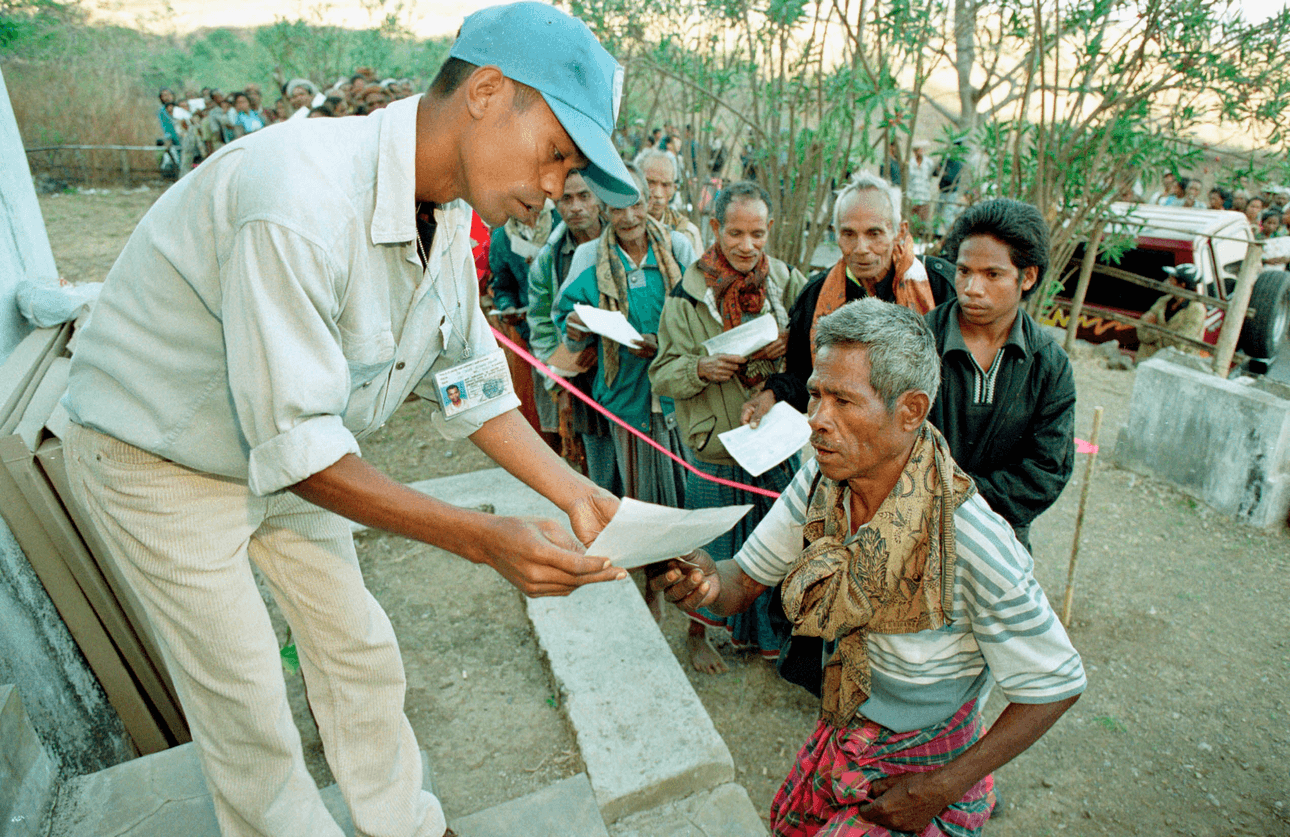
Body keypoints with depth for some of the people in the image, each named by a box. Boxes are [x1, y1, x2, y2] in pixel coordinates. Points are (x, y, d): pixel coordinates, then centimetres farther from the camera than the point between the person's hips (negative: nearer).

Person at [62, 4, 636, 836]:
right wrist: (484, 538, -38)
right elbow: (294, 447, -34)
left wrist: (572, 491, -12)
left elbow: (469, 380, -3)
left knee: (362, 653, 14)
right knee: (245, 702, 7)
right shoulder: (299, 196, -36)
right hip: (159, 458, -6)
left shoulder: (450, 213, -9)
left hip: (293, 450, 7)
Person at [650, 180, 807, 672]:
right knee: (712, 549, 11)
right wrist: (701, 368, -26)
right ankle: (697, 633, 37)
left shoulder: (789, 282, 0)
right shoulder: (688, 294, -7)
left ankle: (763, 632, 42)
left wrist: (790, 343, -16)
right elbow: (663, 373, -6)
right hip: (715, 446, -3)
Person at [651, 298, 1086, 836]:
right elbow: (746, 581, -9)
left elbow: (1056, 684, -21)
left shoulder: (972, 543, -34)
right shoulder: (819, 481, -17)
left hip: (923, 774, -5)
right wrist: (709, 581, -33)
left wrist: (938, 792, -18)